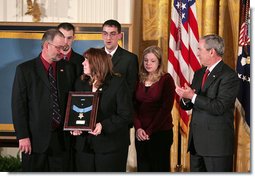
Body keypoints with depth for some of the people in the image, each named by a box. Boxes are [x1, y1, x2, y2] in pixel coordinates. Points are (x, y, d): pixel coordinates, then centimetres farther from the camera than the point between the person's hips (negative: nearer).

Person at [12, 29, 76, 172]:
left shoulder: (68, 68, 8)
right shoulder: (25, 69, -3)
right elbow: (18, 104, -5)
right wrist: (23, 136, -10)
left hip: (61, 138, 3)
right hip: (35, 138, -3)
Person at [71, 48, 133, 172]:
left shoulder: (118, 83, -6)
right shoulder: (80, 83, 11)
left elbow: (125, 115, -10)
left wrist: (103, 126, -22)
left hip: (110, 146, -5)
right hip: (84, 146, 5)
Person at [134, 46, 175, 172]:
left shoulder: (166, 79, -5)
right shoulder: (139, 80, 9)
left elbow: (166, 108, -10)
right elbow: (134, 106, 6)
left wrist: (149, 131, -12)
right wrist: (138, 128, -9)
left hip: (161, 132, -4)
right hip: (141, 134, 4)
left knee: (160, 168, 2)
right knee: (142, 168, 6)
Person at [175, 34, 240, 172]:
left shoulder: (229, 76, -12)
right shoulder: (199, 73, 14)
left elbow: (218, 107, -21)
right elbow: (187, 106, 15)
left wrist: (193, 96, -20)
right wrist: (186, 98, -8)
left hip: (217, 142, -8)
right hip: (196, 140, 8)